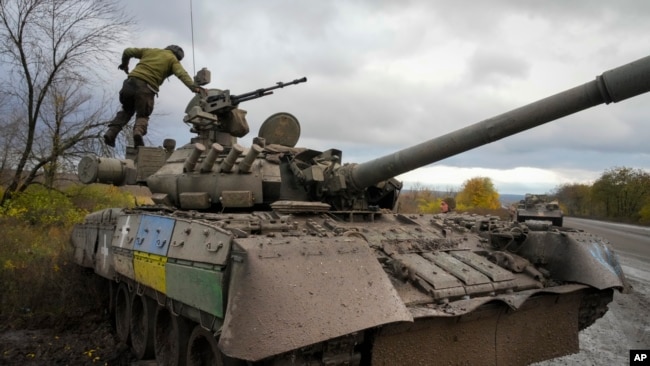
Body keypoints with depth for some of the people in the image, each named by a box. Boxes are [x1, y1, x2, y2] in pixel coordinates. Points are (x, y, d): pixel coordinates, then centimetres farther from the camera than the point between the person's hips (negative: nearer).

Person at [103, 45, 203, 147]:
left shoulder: (150, 51, 26)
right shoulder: (172, 59, 13)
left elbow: (128, 52, 30)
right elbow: (181, 73, -6)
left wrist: (124, 64, 47)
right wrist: (192, 86, -19)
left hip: (131, 82, 4)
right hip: (146, 88, -4)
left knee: (127, 111, 24)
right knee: (142, 115, 10)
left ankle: (111, 133, 8)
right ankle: (139, 131, -23)